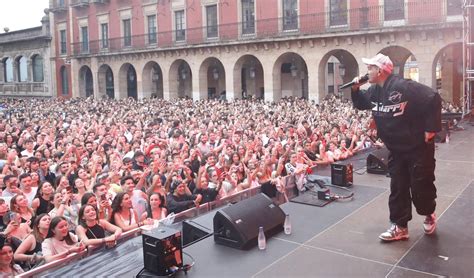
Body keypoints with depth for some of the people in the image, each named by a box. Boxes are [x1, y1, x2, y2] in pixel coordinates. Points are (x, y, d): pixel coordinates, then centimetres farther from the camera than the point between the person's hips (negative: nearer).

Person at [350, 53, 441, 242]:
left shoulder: (403, 87, -24)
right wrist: (356, 90, -1)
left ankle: (428, 215, 33)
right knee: (398, 188, 9)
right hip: (396, 149, 7)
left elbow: (433, 99, -24)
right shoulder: (374, 91, 2)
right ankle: (400, 226, 18)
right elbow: (361, 105, 19)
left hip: (418, 147, -7)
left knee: (420, 186, 4)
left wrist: (431, 128, -21)